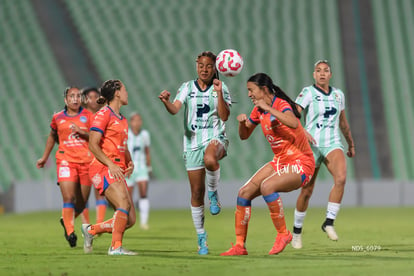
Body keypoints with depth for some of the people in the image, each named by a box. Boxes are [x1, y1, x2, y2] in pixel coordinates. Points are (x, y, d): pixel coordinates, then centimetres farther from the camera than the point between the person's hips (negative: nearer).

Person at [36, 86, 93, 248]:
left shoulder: (88, 116, 5)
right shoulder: (58, 118, 8)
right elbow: (52, 136, 25)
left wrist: (82, 132, -18)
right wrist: (45, 157, 30)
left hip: (85, 161, 1)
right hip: (66, 160, -1)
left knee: (82, 202, 8)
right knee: (68, 197, -16)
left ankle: (66, 221, 35)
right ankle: (70, 232, -9)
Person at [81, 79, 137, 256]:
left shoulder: (122, 119, 21)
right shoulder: (104, 114, -5)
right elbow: (93, 145, -11)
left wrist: (130, 162, 9)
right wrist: (111, 164, -19)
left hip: (117, 171, 8)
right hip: (103, 169, -8)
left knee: (130, 219, 0)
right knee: (124, 204, -25)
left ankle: (91, 230, 14)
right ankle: (116, 247, -21)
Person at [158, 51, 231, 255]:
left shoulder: (221, 88, 3)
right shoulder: (187, 87, 6)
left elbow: (224, 116, -7)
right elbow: (175, 109, -9)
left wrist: (219, 94, -19)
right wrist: (166, 102, -30)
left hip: (215, 138, -2)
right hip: (193, 141, 2)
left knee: (210, 159, -41)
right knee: (196, 193, 2)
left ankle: (213, 194, -12)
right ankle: (201, 237, 14)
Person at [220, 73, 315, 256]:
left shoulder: (281, 105, -17)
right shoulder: (259, 110, 8)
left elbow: (294, 123, -40)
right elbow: (244, 136, 18)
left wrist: (268, 108, -35)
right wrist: (242, 122, -3)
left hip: (300, 164, -9)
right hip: (280, 161, 9)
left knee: (267, 186, -33)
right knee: (244, 193, -4)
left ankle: (283, 234, -16)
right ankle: (239, 245, 3)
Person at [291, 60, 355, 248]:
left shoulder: (338, 94, 11)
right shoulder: (308, 93, -4)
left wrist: (351, 144, 30)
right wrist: (302, 132, -33)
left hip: (333, 144, 3)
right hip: (312, 146, -3)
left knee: (341, 178, -26)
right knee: (307, 191, 1)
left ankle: (329, 222, -18)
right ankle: (297, 230, 22)